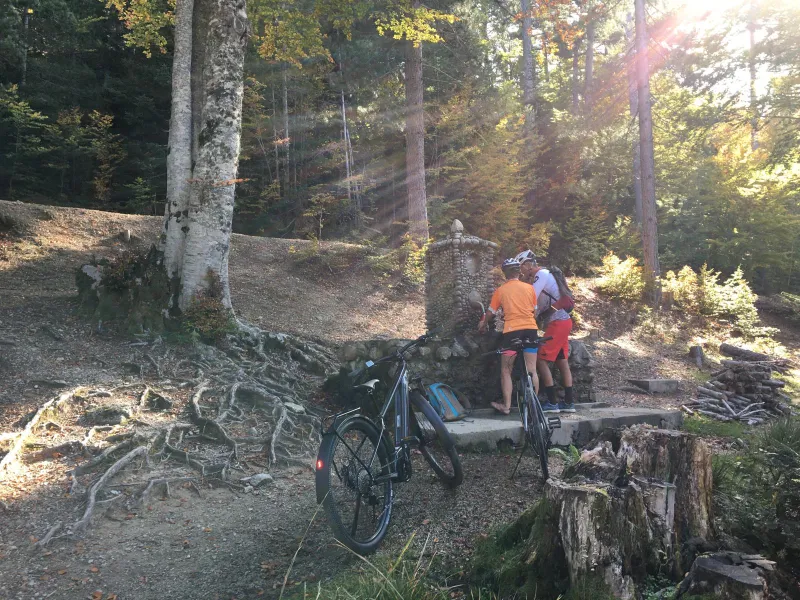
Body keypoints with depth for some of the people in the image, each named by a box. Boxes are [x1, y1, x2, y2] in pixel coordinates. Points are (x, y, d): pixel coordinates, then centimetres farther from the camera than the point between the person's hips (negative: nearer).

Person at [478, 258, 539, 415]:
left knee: (506, 371, 7)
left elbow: (490, 312, 11)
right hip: (530, 329, 3)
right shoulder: (529, 288, 8)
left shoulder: (500, 290, 3)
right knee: (532, 370, 7)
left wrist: (483, 324, 30)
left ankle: (506, 406, 7)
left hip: (511, 331, -2)